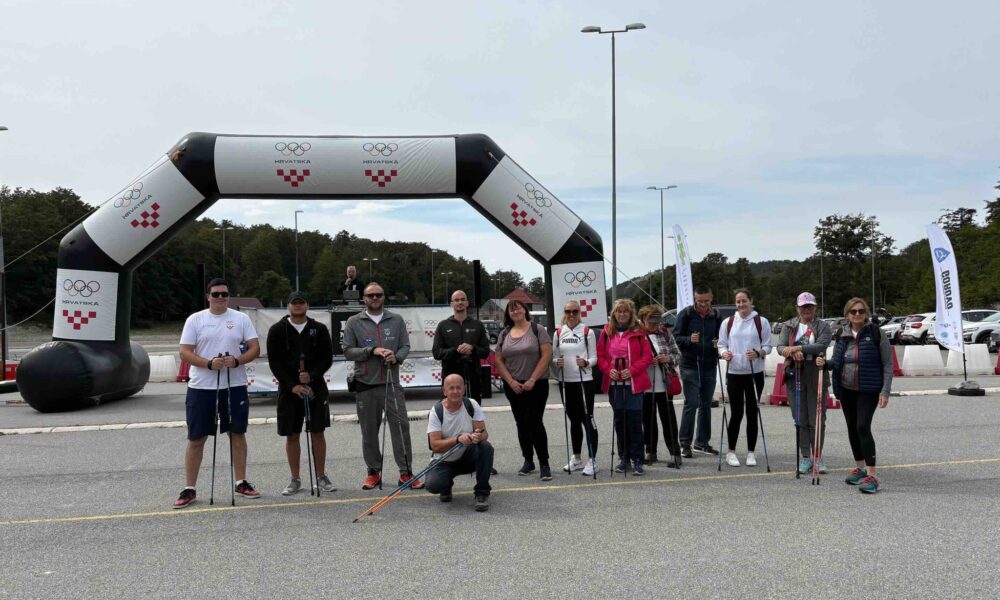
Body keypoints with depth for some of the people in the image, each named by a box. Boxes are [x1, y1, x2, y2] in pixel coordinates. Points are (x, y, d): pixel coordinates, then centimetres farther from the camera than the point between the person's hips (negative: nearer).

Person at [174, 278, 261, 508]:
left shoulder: (241, 318, 5)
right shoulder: (195, 319, 1)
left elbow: (255, 348, 1)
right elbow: (184, 352, -4)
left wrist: (237, 361, -18)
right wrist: (209, 363, -20)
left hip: (234, 386, 1)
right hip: (201, 387, -1)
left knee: (238, 434, 8)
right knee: (196, 439, 4)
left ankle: (241, 483, 20)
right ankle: (189, 489, 13)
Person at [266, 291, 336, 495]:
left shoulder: (319, 329, 5)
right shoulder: (277, 330, 2)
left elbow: (327, 358, 2)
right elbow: (274, 363, -2)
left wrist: (312, 376, -14)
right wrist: (292, 385, -11)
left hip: (316, 388, 0)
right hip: (288, 389, 0)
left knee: (318, 432, 3)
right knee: (292, 435, 5)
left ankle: (321, 477, 13)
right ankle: (295, 480, 15)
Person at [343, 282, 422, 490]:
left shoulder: (397, 320, 8)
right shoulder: (354, 323, 3)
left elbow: (405, 346, 8)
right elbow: (348, 351, -1)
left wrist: (396, 357, -13)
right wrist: (372, 351, -15)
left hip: (391, 383, 1)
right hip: (365, 385, 0)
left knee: (401, 426, -3)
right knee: (369, 431, 8)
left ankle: (405, 472, 4)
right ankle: (374, 472, 21)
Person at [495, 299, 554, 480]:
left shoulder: (537, 329, -3)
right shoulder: (504, 334, 9)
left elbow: (546, 355, -9)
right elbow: (499, 360, 8)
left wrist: (532, 380, -14)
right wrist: (511, 381, -5)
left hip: (536, 385, -4)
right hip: (513, 386, 4)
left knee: (535, 422, -9)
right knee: (521, 424, 10)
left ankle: (544, 464, -2)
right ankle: (528, 461, 21)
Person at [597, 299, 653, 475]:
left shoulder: (638, 332, -1)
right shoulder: (607, 332, 7)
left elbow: (647, 356, -4)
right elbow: (600, 355, 9)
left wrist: (632, 370, -15)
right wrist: (609, 369, -9)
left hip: (634, 384, -3)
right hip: (614, 384, 3)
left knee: (635, 422, -3)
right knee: (619, 421, 10)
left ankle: (637, 460, 4)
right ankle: (623, 458, 20)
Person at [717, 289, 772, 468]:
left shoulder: (761, 322, 3)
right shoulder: (728, 323, 7)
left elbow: (768, 346, 4)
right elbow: (722, 344, 10)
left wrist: (758, 353, -17)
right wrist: (724, 353, -12)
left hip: (755, 373, 0)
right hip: (734, 373, 0)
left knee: (752, 413, 5)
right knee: (736, 413, 1)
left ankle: (751, 452, 15)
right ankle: (730, 451, 13)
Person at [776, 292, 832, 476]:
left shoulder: (823, 326, 4)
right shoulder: (788, 326, 10)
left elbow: (821, 345, -14)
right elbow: (780, 346, -2)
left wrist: (797, 347, -20)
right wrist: (794, 352, -21)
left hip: (816, 375, -2)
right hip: (795, 375, 2)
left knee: (817, 419, 1)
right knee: (800, 419, 6)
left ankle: (818, 457, 12)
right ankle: (805, 457, 15)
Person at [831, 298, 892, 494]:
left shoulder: (876, 333, -7)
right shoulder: (841, 336, 6)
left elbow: (887, 363, -7)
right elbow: (835, 362, 18)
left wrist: (885, 391, -12)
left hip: (868, 389, -6)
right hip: (846, 389, 6)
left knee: (863, 426, -16)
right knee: (852, 427, 13)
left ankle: (871, 475, -11)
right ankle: (859, 468, 28)